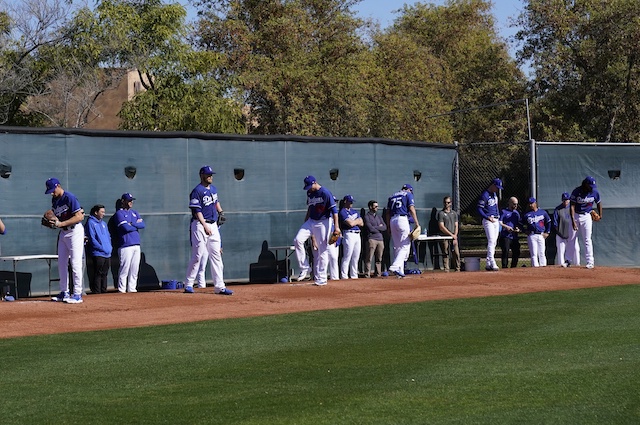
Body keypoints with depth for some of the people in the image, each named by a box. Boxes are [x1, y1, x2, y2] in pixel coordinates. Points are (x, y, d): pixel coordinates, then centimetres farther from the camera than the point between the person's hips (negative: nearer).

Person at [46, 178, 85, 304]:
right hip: (63, 232, 9)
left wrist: (61, 223, -25)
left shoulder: (70, 197, -17)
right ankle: (64, 292, 19)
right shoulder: (54, 200, 9)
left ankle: (77, 294, -7)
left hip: (75, 231, -9)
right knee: (61, 263, 10)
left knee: (75, 263, -9)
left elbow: (79, 217, -22)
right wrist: (51, 221, -7)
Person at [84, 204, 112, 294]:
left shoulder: (103, 223, 21)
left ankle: (103, 291, 16)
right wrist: (102, 248, -14)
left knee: (104, 274, 11)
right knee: (97, 275, -9)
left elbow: (108, 237, 24)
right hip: (97, 254, -8)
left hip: (108, 254, 8)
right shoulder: (90, 223, -4)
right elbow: (92, 239, -12)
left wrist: (110, 247, 6)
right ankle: (96, 293, -8)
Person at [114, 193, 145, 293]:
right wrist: (137, 224, 1)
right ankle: (121, 289, -6)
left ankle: (132, 288, 12)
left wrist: (131, 224, -7)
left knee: (135, 269, 7)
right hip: (126, 245, -7)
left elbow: (142, 224, 7)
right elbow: (126, 227, -14)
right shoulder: (119, 213, -1)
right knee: (124, 268, -9)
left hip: (136, 245, 7)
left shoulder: (134, 213, 20)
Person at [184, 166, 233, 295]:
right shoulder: (197, 191, -11)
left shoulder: (213, 189, 14)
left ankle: (219, 286, 4)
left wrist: (220, 212, 15)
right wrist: (205, 226, -20)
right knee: (198, 255, -8)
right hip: (200, 225, -8)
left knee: (216, 255, 4)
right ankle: (188, 284, 1)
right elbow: (197, 211, -15)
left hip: (213, 225, 8)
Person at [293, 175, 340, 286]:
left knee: (322, 250, -4)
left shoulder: (325, 193, -15)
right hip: (311, 221, 7)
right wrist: (305, 224, 19)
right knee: (298, 240, -12)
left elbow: (334, 210, -18)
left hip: (323, 222, -7)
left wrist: (336, 227, -26)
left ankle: (321, 279, 3)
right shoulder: (309, 193, 8)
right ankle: (304, 269, -4)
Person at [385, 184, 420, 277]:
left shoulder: (392, 196, 22)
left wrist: (389, 227, 19)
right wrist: (417, 223, -9)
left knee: (397, 247, 11)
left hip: (392, 220, 6)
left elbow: (388, 213, 18)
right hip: (402, 219, -6)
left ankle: (400, 270, 9)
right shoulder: (408, 194, 6)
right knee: (405, 245, -7)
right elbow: (412, 209, -6)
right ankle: (395, 266, -24)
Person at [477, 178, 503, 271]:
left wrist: (498, 218, 18)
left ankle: (488, 264, 13)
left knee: (494, 242, 8)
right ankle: (492, 263, -21)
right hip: (488, 221, -9)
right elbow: (479, 209, -15)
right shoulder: (484, 195, -13)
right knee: (491, 241, -16)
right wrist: (488, 218, -24)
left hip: (496, 220, 9)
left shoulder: (494, 194, 15)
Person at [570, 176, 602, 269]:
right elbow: (572, 206, -20)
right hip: (575, 216, 0)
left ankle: (590, 262, -4)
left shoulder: (595, 192, -10)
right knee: (571, 239, 5)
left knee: (587, 240, -5)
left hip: (586, 217, 0)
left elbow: (598, 203, 9)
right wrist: (573, 221, -27)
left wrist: (600, 215, 15)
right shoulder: (576, 192, -18)